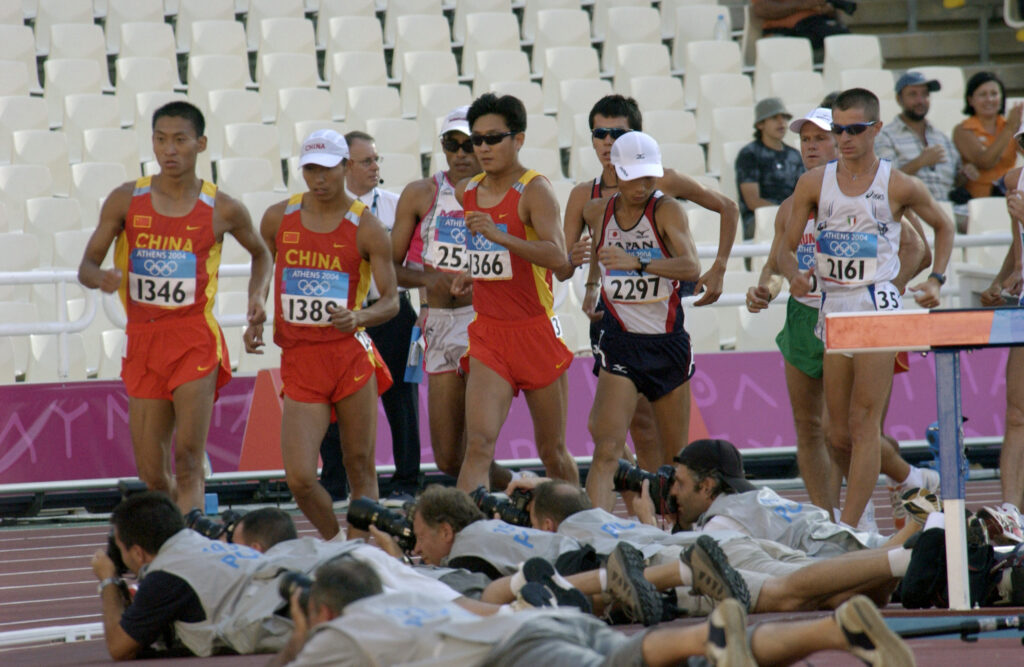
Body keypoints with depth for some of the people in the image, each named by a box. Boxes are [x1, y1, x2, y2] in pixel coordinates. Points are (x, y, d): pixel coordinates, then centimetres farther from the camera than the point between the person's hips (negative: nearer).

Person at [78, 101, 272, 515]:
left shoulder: (221, 210, 0)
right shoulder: (126, 200, 2)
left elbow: (261, 253, 19)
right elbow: (87, 265, 4)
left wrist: (258, 295, 0)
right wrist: (101, 278, -20)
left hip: (195, 339, -2)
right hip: (142, 341, 2)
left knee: (187, 459, -16)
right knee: (152, 475, 6)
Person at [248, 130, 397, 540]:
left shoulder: (366, 228, -3)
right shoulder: (278, 218, 6)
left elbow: (391, 301, -4)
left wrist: (359, 317, -24)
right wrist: (255, 321, 5)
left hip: (351, 355, -2)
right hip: (298, 360, 2)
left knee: (361, 469, 3)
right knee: (299, 478, -8)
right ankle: (334, 544, 17)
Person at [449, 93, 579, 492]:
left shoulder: (534, 190, -11)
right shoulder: (467, 193, 9)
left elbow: (558, 257, -26)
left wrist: (500, 236, -36)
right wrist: (474, 274, 13)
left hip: (536, 332, -4)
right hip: (487, 335, 4)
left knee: (553, 453, 10)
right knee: (479, 444, -15)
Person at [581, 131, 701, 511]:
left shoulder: (666, 211, -9)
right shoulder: (596, 213, 1)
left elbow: (692, 267, -25)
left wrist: (639, 263, -36)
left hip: (668, 342, 0)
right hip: (619, 342, 0)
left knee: (676, 452, 13)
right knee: (607, 449, -16)